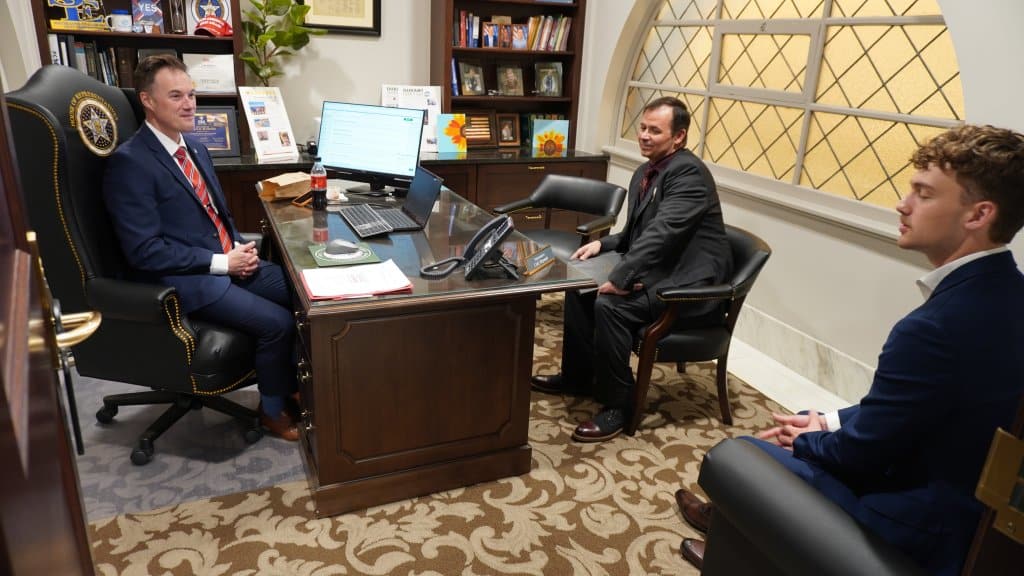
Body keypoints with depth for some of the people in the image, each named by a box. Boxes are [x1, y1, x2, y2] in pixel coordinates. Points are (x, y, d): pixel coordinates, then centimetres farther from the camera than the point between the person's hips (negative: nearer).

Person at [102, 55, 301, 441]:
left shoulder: (194, 147, 11)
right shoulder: (129, 162, -15)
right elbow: (144, 250, -19)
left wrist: (238, 247, -1)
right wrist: (221, 262, -19)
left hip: (227, 260, 8)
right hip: (185, 279, -8)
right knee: (277, 323, -21)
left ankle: (293, 385, 13)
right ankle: (273, 409, 5)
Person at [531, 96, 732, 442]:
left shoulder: (688, 172, -18)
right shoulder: (645, 172, 11)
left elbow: (661, 232, -29)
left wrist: (619, 278, -31)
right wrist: (603, 244, 2)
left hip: (688, 282, -10)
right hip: (656, 271, 10)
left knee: (609, 303, -28)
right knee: (580, 287, 4)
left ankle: (617, 405, -11)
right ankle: (577, 376, 19)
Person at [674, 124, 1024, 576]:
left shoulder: (937, 327, -33)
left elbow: (859, 452, -20)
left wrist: (807, 440, -1)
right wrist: (830, 422, 6)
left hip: (915, 521, -8)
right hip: (961, 497, 9)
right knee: (806, 436, 23)